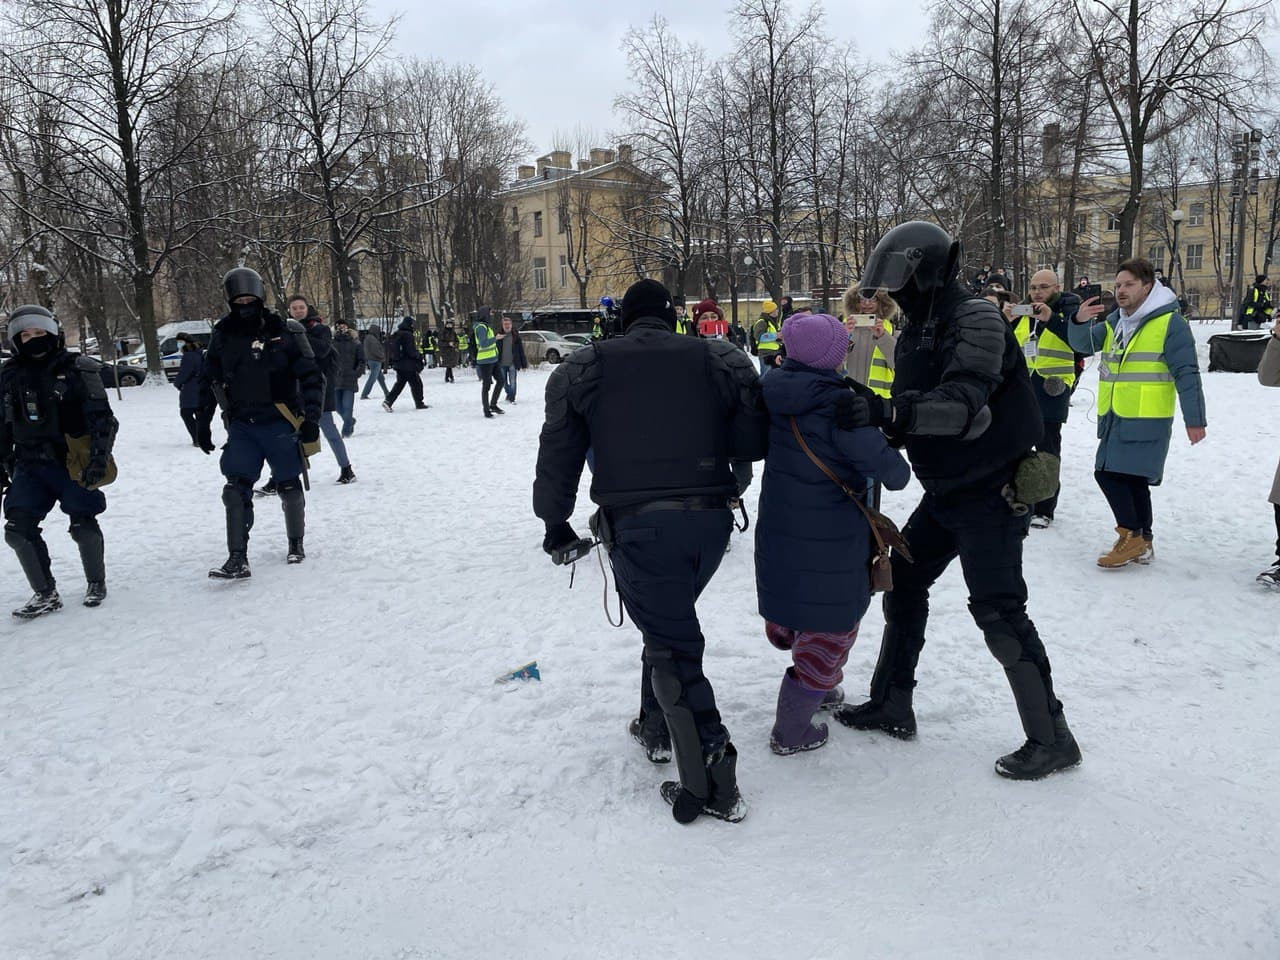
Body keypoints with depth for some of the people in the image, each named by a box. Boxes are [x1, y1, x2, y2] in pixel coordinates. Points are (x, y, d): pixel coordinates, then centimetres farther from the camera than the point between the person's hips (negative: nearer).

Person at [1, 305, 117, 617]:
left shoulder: (77, 369, -4)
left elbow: (103, 419, -6)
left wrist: (99, 458, -15)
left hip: (74, 463, -4)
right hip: (29, 465, 4)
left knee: (83, 526, -4)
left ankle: (96, 582, 22)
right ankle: (46, 594, 9)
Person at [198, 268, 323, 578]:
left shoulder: (286, 332, -5)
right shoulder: (223, 336, 5)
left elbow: (311, 378, -4)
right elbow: (208, 382, 14)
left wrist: (311, 418, -11)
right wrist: (203, 424, 13)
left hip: (280, 424, -2)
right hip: (241, 427, 3)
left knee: (289, 487, 8)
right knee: (236, 489, -7)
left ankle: (296, 544, 29)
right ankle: (238, 559, -5)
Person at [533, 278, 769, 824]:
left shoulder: (584, 370, 5)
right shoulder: (720, 360, 6)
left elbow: (558, 456, 6)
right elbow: (752, 442, 4)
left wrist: (555, 525, 17)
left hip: (637, 524, -3)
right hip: (710, 520, 3)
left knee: (672, 644, 2)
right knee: (670, 623, 25)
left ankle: (711, 780, -2)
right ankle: (657, 727, 39)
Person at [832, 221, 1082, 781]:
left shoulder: (975, 319, -18)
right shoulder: (914, 332, 10)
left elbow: (966, 404, -34)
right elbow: (911, 415, 11)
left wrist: (886, 411, -44)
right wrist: (874, 421, -8)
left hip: (990, 493, -9)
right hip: (945, 493, 9)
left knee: (997, 610, -9)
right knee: (903, 583, 13)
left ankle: (1050, 738, 7)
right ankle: (891, 705, 28)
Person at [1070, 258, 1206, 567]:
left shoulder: (1170, 323, -8)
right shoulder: (1114, 322, 13)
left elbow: (1186, 374, -10)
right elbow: (1084, 344, 8)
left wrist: (1194, 419, -12)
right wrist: (1081, 322, -14)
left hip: (1147, 420, -7)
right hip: (1114, 418, 7)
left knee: (1109, 472, -15)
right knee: (1132, 479, 14)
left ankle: (1132, 536, -2)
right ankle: (1142, 544, 25)